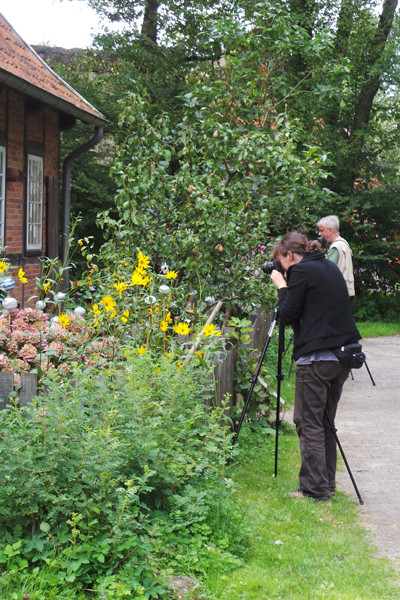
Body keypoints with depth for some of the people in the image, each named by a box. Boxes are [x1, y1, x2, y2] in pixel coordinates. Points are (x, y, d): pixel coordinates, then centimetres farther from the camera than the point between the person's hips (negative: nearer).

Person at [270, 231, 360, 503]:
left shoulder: (302, 271, -9)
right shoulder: (331, 267, 16)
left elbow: (288, 315, -9)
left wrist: (282, 286, 5)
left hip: (315, 357, -8)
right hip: (343, 355, 9)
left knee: (309, 424, -1)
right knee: (326, 422, 16)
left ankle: (315, 489, -1)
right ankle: (327, 484, 21)